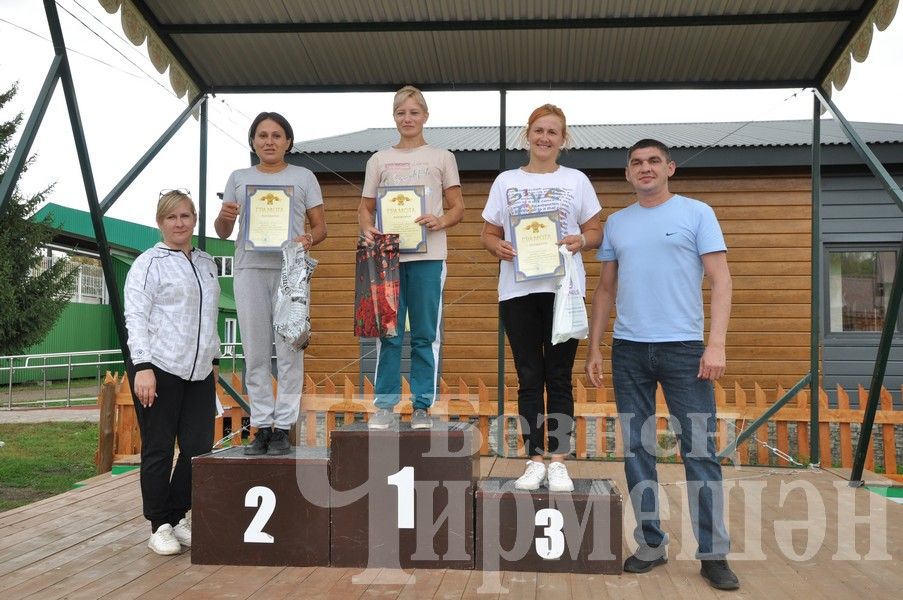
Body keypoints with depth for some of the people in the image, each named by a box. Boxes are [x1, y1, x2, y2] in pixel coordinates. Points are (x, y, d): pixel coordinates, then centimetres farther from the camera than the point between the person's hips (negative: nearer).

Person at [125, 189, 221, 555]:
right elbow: (136, 316, -8)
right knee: (158, 449, 2)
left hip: (199, 373, 6)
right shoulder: (150, 263, -1)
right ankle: (160, 526, 14)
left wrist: (213, 358, 22)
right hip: (158, 368, -6)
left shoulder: (207, 264, 17)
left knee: (199, 447, 5)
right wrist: (142, 367, -17)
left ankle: (178, 517, 21)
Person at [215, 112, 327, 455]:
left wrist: (309, 239, -14)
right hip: (249, 269, 2)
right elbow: (223, 233, 17)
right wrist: (223, 217, -6)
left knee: (289, 350, -5)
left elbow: (320, 226, 9)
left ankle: (283, 427, 0)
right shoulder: (239, 178, 17)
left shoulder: (303, 177, 11)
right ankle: (262, 427, 8)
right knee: (255, 353, 2)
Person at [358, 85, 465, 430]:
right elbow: (365, 208, 13)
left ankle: (422, 407, 8)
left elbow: (458, 208, 8)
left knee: (426, 335, 1)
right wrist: (367, 228, -10)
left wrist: (440, 221, -14)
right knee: (388, 334, 2)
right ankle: (384, 406, 8)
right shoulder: (379, 160, 14)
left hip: (427, 256, -1)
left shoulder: (442, 158, 10)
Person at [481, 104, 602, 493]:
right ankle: (534, 461, 12)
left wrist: (580, 241, -13)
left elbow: (595, 232, 9)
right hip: (517, 290, 1)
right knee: (529, 378, 4)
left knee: (559, 377, 2)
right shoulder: (506, 181, 11)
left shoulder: (576, 180, 9)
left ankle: (558, 462, 9)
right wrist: (498, 247, -11)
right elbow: (488, 233, 11)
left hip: (563, 289, -1)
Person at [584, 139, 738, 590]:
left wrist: (716, 344, -13)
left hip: (684, 348, -4)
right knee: (637, 451, 8)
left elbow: (720, 280, -3)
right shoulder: (616, 223, 13)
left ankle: (713, 554, 8)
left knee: (699, 451, -2)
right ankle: (651, 546, 19)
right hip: (628, 350, 4)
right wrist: (594, 348, 10)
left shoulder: (697, 213, 2)